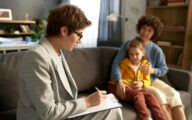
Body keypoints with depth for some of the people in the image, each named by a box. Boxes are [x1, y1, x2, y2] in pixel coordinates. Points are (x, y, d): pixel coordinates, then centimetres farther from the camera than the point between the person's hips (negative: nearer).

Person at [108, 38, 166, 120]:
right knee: (138, 94, -35)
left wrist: (141, 83, -16)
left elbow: (147, 81, 8)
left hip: (136, 89, 4)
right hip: (119, 88, -3)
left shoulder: (145, 64, 10)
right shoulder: (124, 63, -1)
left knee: (150, 96, -27)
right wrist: (127, 84, -19)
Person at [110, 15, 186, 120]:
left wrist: (153, 70, -17)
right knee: (158, 95, -28)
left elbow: (164, 69, 6)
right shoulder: (128, 45, -5)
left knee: (173, 93, -20)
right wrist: (119, 82, -30)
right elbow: (116, 63, -15)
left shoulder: (156, 50, 1)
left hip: (152, 81, 4)